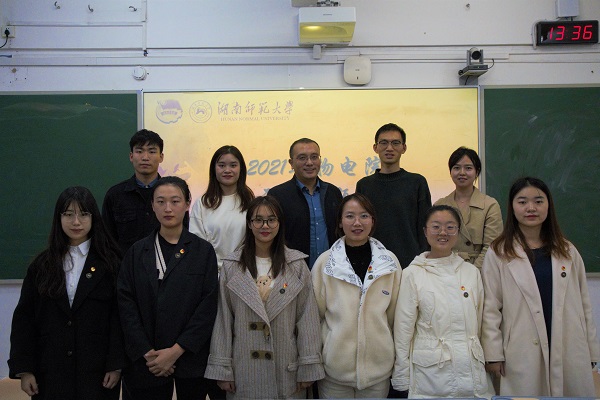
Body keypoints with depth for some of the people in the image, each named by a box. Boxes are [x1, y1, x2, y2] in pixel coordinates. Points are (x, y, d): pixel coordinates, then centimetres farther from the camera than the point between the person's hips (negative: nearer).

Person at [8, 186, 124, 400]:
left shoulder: (110, 263, -1)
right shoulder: (42, 265, 6)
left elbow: (119, 316, -5)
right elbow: (24, 318, 5)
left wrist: (116, 365, -9)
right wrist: (23, 369, 0)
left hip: (97, 371, -2)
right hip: (50, 372, 2)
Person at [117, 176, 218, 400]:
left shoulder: (203, 251, 1)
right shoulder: (137, 252, 6)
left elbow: (208, 306, -5)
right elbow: (126, 304, -1)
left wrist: (176, 351, -12)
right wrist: (147, 353, -10)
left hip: (190, 359, -1)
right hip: (145, 363, 1)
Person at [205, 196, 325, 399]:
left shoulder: (297, 265, 0)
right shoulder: (231, 266, 1)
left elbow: (308, 318, -1)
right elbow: (223, 319, 1)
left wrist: (308, 367, -4)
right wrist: (222, 368, 0)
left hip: (286, 367, 0)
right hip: (244, 367, 0)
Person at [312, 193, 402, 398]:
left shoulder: (390, 261, 0)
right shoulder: (324, 262, -4)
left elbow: (394, 314, 8)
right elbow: (315, 314, 3)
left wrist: (396, 358, 12)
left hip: (379, 366, 1)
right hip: (335, 367, -1)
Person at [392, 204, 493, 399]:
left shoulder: (471, 271, 6)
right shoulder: (412, 274, -4)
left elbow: (480, 321, 13)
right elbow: (403, 328, -2)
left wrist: (487, 359, 13)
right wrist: (401, 379, -1)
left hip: (472, 370, 3)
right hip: (429, 371, -3)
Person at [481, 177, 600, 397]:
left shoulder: (567, 251, 9)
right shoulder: (498, 253, -2)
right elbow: (490, 308, -3)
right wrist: (493, 354, -6)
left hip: (570, 353, 3)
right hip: (522, 355, -3)